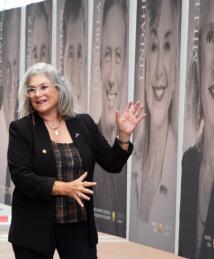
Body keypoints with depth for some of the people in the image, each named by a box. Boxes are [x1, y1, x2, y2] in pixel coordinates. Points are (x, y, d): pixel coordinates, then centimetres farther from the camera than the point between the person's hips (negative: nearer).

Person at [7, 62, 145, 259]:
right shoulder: (21, 129, -3)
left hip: (79, 226, 2)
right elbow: (21, 177, -13)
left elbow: (112, 164, 8)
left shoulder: (84, 124, 6)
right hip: (35, 228, -2)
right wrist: (63, 188, -22)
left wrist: (124, 134, -8)